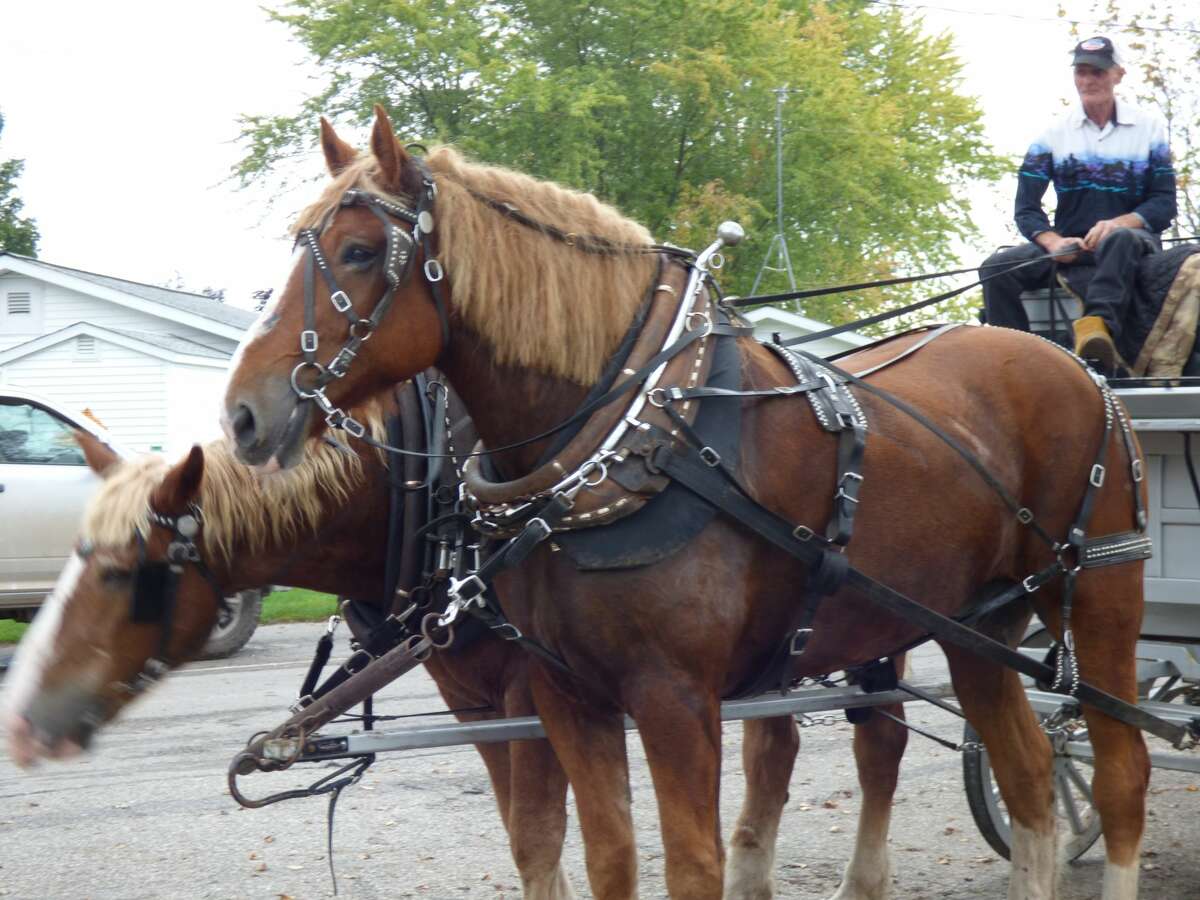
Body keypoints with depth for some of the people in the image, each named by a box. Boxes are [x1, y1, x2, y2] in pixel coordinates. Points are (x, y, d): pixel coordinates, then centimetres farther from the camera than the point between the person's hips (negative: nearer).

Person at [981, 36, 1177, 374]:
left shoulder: (1149, 127, 5)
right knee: (998, 268, -23)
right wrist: (1053, 242, -22)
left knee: (1119, 240, -40)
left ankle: (1098, 327, -63)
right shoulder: (1054, 133, 7)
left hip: (1132, 237, -3)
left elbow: (1164, 203, -2)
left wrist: (1119, 223, -23)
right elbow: (1026, 209, 1)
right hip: (1069, 244, 3)